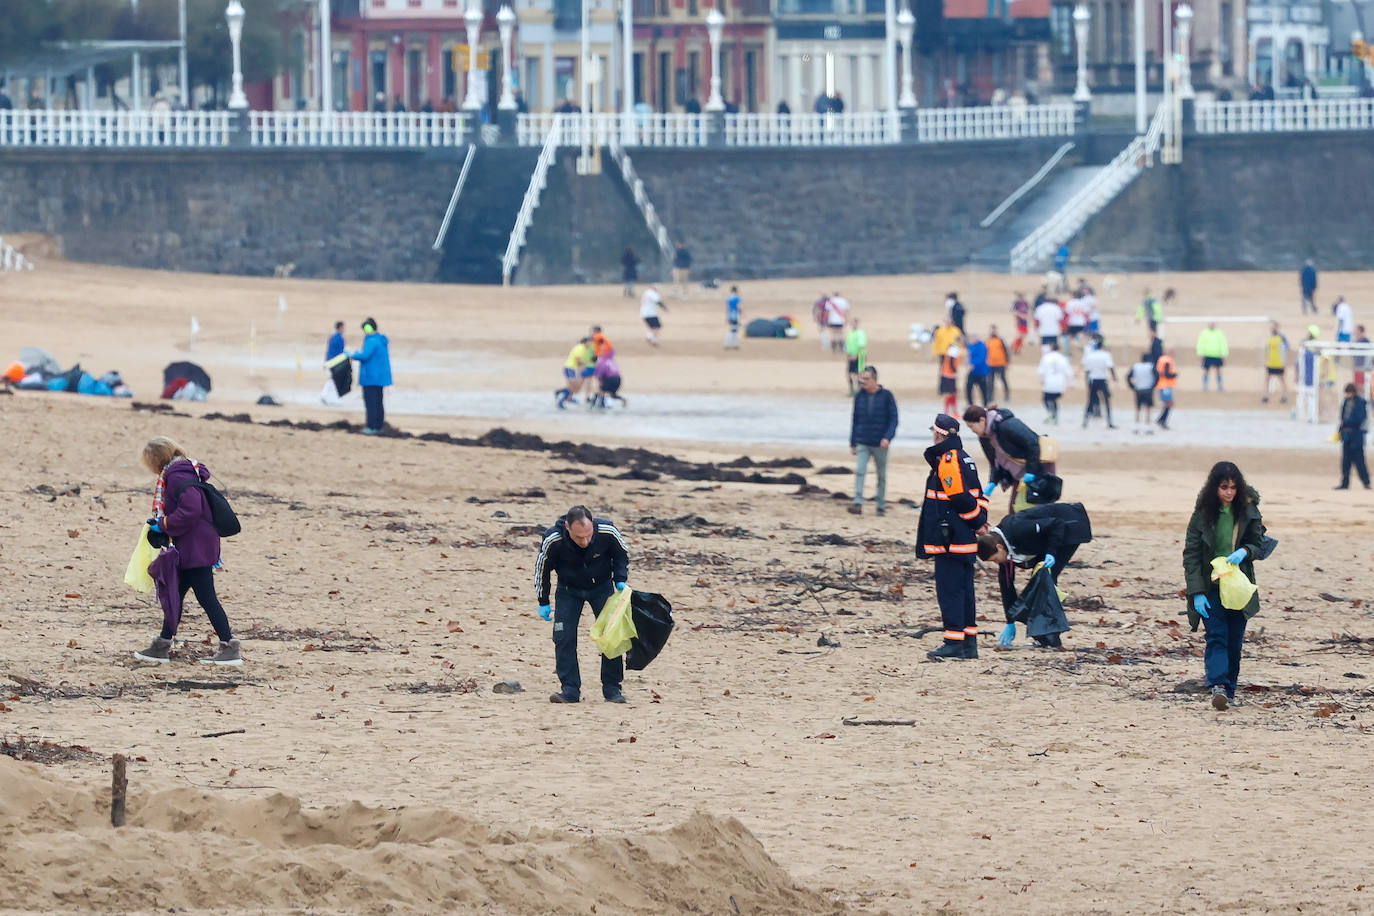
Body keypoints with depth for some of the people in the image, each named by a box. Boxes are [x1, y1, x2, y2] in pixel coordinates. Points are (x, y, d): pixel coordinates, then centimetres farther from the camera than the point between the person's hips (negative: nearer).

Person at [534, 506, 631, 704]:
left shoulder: (607, 533, -30)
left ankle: (612, 689, 5)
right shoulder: (553, 541, -31)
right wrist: (543, 602, -3)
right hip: (569, 590, 0)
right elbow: (542, 569, -10)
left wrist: (620, 581, -17)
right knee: (564, 638, -10)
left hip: (602, 587, 0)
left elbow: (622, 554, -5)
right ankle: (570, 689, -4)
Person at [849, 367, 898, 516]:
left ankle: (881, 506, 20)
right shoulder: (859, 396, 5)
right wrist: (852, 443, 12)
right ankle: (858, 504, -19)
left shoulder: (886, 396, -4)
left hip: (880, 443, -2)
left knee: (881, 475, 8)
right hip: (863, 443, 2)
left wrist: (887, 437, -17)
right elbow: (855, 419, 12)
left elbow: (893, 418, -4)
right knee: (859, 471, -15)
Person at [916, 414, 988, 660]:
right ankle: (969, 642, 15)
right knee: (964, 590, 12)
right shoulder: (963, 458, 15)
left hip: (950, 541, -10)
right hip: (965, 541, 10)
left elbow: (962, 499, -19)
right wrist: (980, 521, 6)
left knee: (949, 590, -6)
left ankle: (955, 643, -7)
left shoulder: (947, 461, -16)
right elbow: (977, 496, 17)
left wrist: (978, 521, -7)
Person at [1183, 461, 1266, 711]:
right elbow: (1191, 554, -4)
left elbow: (1258, 545, 7)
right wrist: (1196, 592, -11)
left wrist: (1244, 552, -18)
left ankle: (1230, 688, 14)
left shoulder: (1248, 511, 0)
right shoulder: (1203, 513, -5)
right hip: (1211, 586, -2)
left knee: (1235, 641, 3)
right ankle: (1218, 686, -28)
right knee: (1216, 636, -15)